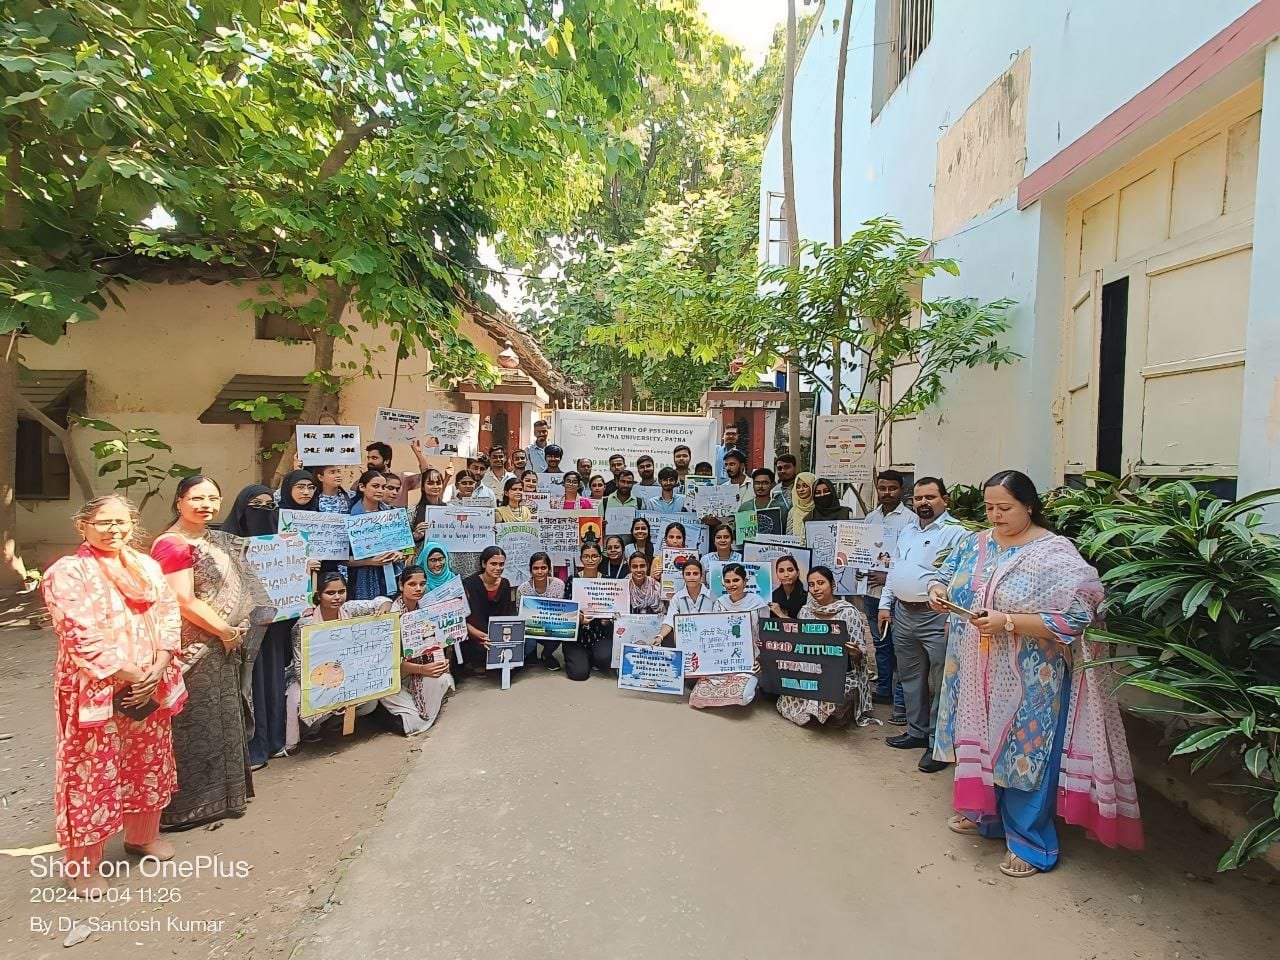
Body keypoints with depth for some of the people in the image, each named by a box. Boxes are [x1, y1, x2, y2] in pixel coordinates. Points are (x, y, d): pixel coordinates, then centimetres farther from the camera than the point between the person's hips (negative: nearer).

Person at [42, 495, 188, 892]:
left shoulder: (147, 566, 7)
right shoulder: (68, 572, -9)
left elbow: (169, 614, 2)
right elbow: (81, 636, -17)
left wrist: (158, 668, -11)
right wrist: (129, 676, -18)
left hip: (151, 685, 6)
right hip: (94, 689, -5)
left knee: (149, 763, 18)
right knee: (93, 772, 3)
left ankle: (143, 836, 37)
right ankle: (81, 863, 22)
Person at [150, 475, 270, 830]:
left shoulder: (214, 540, 9)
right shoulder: (173, 544, -17)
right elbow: (186, 603, -21)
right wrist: (227, 632, -13)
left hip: (220, 648, 9)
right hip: (194, 652, -9)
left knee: (221, 719, 19)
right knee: (195, 725, 3)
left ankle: (218, 793, 34)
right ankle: (187, 805, 18)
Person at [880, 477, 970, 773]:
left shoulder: (955, 533, -9)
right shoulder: (907, 532, 15)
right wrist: (885, 605, 15)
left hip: (937, 617, -8)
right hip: (902, 614, 8)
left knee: (940, 682, 1)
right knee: (910, 677, 17)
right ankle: (916, 731, 32)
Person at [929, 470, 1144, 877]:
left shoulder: (1055, 554, -15)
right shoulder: (976, 544, 5)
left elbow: (1073, 619, -21)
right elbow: (946, 575, 15)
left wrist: (1007, 622, -26)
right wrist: (938, 590, -8)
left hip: (1027, 680, -6)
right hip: (977, 676, 6)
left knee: (1024, 753, 5)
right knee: (981, 741, 19)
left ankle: (1031, 844, 23)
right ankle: (984, 814, 40)